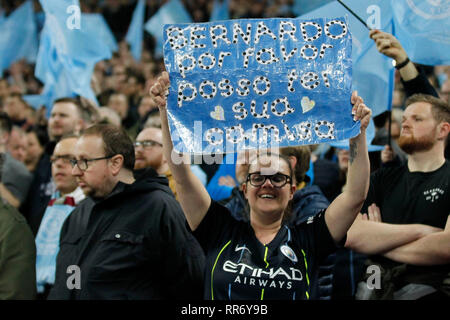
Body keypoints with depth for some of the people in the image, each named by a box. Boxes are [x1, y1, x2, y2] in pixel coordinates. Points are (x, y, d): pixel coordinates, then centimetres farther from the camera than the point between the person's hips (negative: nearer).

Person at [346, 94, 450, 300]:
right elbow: (351, 235, 1)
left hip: (429, 290, -3)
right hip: (375, 288, 3)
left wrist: (379, 244, -2)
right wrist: (419, 230, -7)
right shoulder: (382, 179, 17)